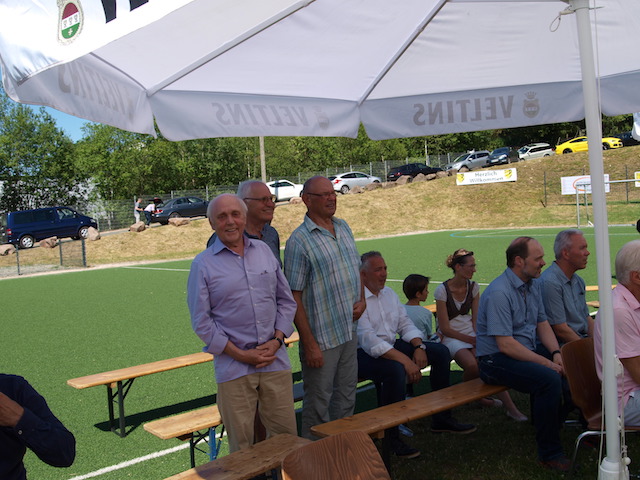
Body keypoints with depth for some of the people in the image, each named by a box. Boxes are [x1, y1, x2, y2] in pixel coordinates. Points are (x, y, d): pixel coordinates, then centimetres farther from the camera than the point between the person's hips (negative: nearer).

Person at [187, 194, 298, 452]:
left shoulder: (264, 250, 10)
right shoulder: (203, 264, -2)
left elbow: (286, 300, 12)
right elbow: (201, 321, -4)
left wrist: (276, 341, -2)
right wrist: (240, 354, -9)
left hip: (275, 361, 3)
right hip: (233, 369, -3)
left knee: (287, 435, 9)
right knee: (241, 445, 6)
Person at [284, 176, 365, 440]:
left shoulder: (343, 227, 9)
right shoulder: (299, 240, -14)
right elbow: (294, 297, -15)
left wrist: (362, 299, 3)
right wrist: (309, 344, -17)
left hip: (350, 331, 7)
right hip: (321, 338, -7)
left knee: (346, 398, 18)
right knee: (318, 404, 5)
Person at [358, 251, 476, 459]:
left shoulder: (389, 293, 10)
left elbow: (406, 324, 12)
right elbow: (369, 341, -26)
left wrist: (419, 347, -10)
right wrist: (406, 361, -31)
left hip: (390, 346, 9)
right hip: (364, 354, -9)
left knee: (441, 352, 1)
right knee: (395, 369, -38)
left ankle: (441, 418, 9)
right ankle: (391, 438, -21)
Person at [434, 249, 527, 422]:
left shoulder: (473, 287, 6)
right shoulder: (442, 290, -10)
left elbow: (475, 320, 7)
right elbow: (445, 328, -11)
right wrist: (471, 340, -14)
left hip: (471, 334, 4)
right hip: (451, 337, -4)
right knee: (472, 364, -32)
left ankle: (510, 407, -28)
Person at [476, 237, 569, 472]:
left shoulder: (533, 285, 9)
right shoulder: (499, 293, -20)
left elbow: (542, 323, 15)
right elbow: (505, 345, -23)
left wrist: (556, 353, -2)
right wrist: (545, 362, -21)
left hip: (526, 354, 9)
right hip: (496, 359, -9)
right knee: (550, 379, -27)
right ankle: (549, 454, -14)